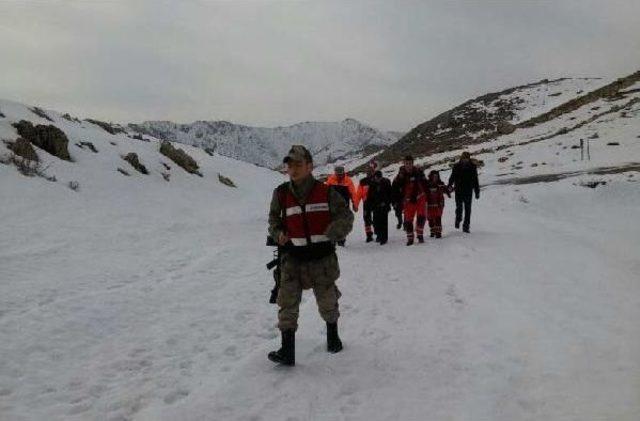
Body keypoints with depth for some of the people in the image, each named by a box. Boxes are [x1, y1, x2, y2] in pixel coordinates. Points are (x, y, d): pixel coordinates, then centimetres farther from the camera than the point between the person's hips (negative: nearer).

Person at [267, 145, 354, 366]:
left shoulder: (325, 192, -8)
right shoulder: (281, 194, -1)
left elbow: (346, 215, -4)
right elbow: (274, 219, 14)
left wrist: (335, 230, -24)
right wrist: (278, 233, -6)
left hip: (322, 257, -1)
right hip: (293, 258, 1)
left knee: (327, 302, 15)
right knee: (287, 303, -7)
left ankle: (333, 335, 43)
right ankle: (287, 351, 1)